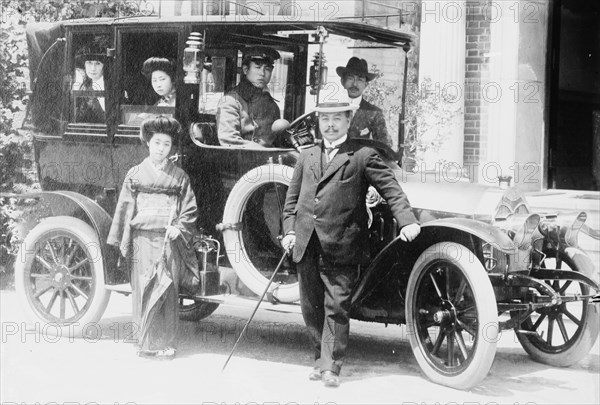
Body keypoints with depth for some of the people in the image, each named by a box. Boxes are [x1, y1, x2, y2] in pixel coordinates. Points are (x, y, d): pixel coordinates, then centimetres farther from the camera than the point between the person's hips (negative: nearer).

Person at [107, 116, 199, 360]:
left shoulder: (179, 177, 8)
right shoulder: (135, 174, 9)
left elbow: (190, 210, 8)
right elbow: (125, 209, 10)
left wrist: (179, 228, -8)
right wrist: (122, 241, 6)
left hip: (170, 240, 0)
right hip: (143, 239, 0)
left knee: (168, 291, -2)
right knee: (144, 290, -2)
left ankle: (165, 344, 3)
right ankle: (146, 343, 4)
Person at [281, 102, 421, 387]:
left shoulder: (363, 155, 1)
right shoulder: (307, 157, 17)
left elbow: (391, 189, -6)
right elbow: (292, 198, 20)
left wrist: (407, 222, -19)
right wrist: (289, 231, 8)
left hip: (340, 248, -5)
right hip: (306, 246, 5)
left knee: (336, 308, -5)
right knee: (311, 308, 11)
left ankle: (331, 367, 1)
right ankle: (321, 358, 25)